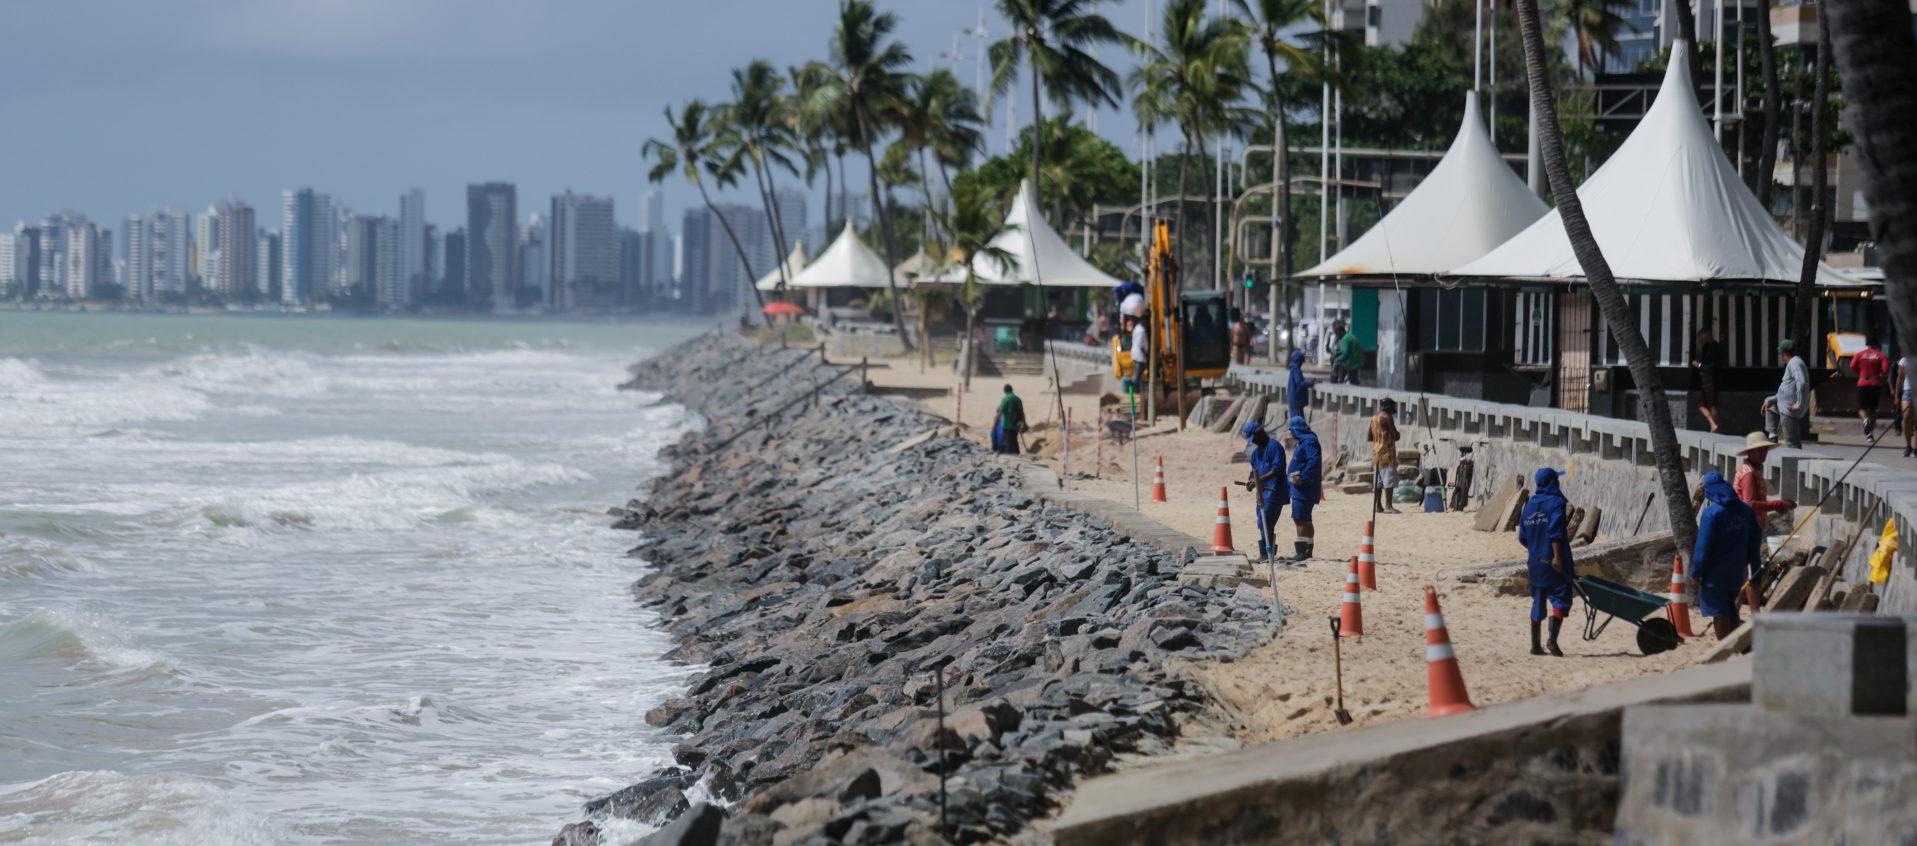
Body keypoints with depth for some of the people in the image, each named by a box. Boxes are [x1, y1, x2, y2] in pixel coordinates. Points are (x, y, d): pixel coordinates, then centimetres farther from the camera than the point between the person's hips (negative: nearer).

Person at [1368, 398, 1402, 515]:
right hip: (1387, 453, -8)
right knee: (1389, 480, -9)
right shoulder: (1387, 418, -11)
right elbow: (1395, 436, -16)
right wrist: (1397, 434, 5)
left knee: (1378, 481, 9)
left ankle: (1377, 506, 9)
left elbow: (1369, 438, 17)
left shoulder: (1374, 418, 14)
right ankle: (1388, 506, -14)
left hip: (1376, 453, 8)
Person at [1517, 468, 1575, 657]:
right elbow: (1555, 531, -19)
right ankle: (1552, 640, -18)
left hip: (1535, 562, 7)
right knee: (1561, 600, -4)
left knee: (1538, 603, 12)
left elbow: (1522, 537, 14)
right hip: (1554, 562, -7)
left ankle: (1535, 645, 12)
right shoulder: (1556, 503, -8)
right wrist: (1557, 556, -21)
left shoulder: (1530, 505, 12)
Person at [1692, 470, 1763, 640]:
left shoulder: (1711, 513, -17)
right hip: (1737, 572, 7)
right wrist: (1755, 569, 19)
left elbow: (1703, 547, -17)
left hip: (1715, 573, -7)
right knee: (1730, 612, 20)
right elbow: (1755, 542, 10)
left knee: (1719, 615, 1)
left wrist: (1696, 572, -8)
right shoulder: (1746, 511, 3)